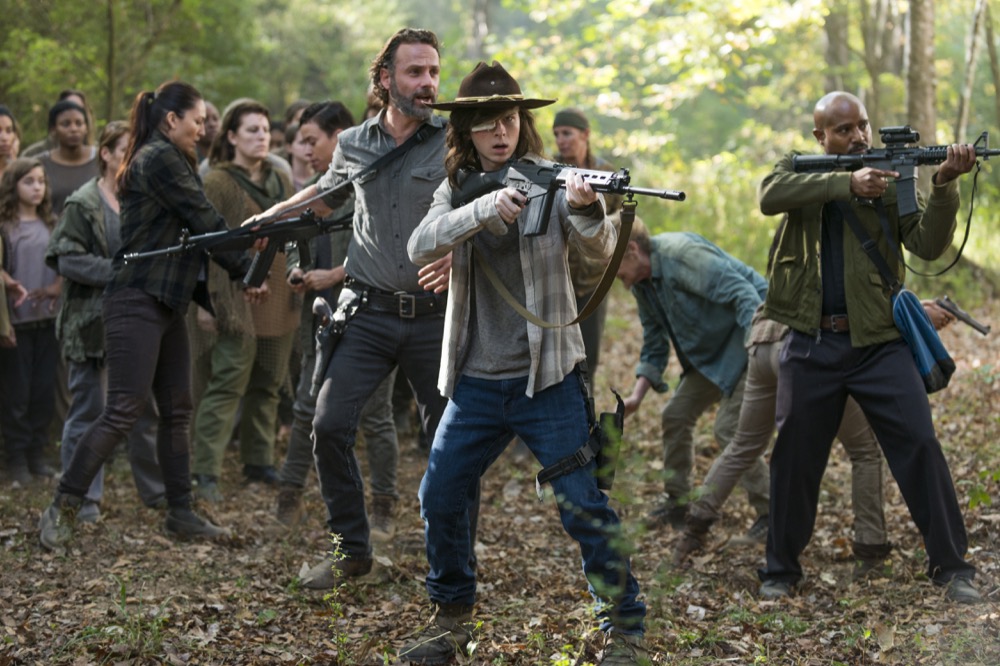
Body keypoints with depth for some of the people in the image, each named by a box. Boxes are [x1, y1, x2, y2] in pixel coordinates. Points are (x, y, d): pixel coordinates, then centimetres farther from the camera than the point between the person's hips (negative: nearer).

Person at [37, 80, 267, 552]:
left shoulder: (159, 159, 19)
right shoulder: (161, 158, -11)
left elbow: (191, 231, 20)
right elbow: (206, 223, -11)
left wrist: (208, 296, 17)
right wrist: (249, 271, -4)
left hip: (166, 304, 10)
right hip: (137, 303, -10)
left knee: (177, 410, 9)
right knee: (123, 411, -12)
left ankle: (181, 514, 14)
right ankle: (62, 509, -7)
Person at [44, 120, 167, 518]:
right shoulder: (82, 205, -6)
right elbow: (67, 260, -12)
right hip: (93, 321, -5)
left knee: (147, 407, 10)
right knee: (89, 409, 1)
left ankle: (155, 489, 21)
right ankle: (85, 496, 8)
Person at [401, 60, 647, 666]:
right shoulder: (456, 190, 6)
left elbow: (602, 248, -18)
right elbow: (420, 247, -13)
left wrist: (585, 208, -41)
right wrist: (483, 209, -29)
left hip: (547, 378, -4)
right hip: (476, 383, 4)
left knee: (584, 507, -8)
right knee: (440, 500, 6)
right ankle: (453, 617, 25)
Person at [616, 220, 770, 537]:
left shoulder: (680, 253, -25)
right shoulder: (641, 285, 5)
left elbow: (743, 293, -30)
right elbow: (654, 345, 13)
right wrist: (637, 395, 1)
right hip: (712, 351, 10)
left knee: (729, 428, -15)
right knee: (676, 415, 9)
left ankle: (769, 512, -2)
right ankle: (677, 502, 23)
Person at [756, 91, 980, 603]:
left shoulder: (890, 181, 4)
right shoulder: (798, 171, 5)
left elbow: (928, 245, -9)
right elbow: (770, 196, -19)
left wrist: (944, 185, -25)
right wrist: (847, 182, -29)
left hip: (878, 343, 0)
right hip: (810, 345, 0)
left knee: (920, 445, -7)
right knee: (794, 458, 8)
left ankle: (951, 566, 3)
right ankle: (780, 570, 23)